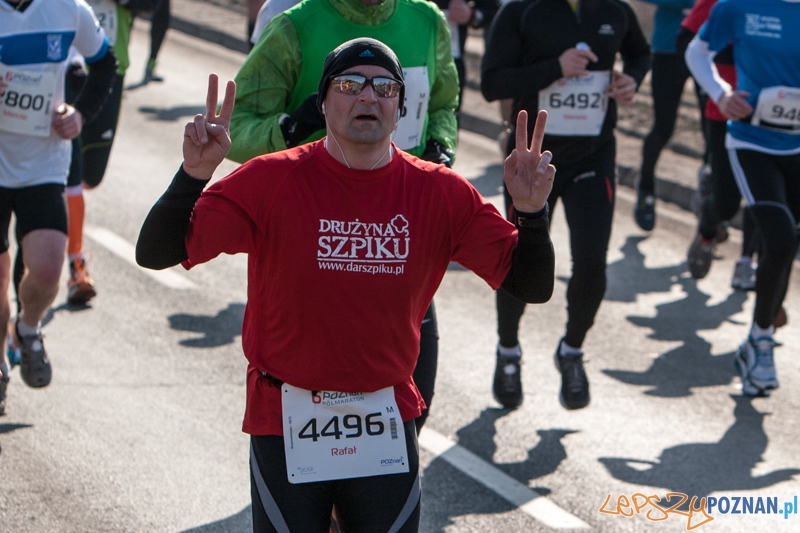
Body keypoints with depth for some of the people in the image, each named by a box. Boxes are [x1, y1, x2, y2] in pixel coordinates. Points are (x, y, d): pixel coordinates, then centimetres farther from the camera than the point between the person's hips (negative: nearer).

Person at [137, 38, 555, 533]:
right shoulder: (271, 181, -10)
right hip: (287, 427, -2)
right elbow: (156, 253, -13)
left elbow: (532, 285, -2)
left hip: (387, 427, 2)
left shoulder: (441, 194, -3)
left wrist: (532, 212, -21)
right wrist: (193, 175, -30)